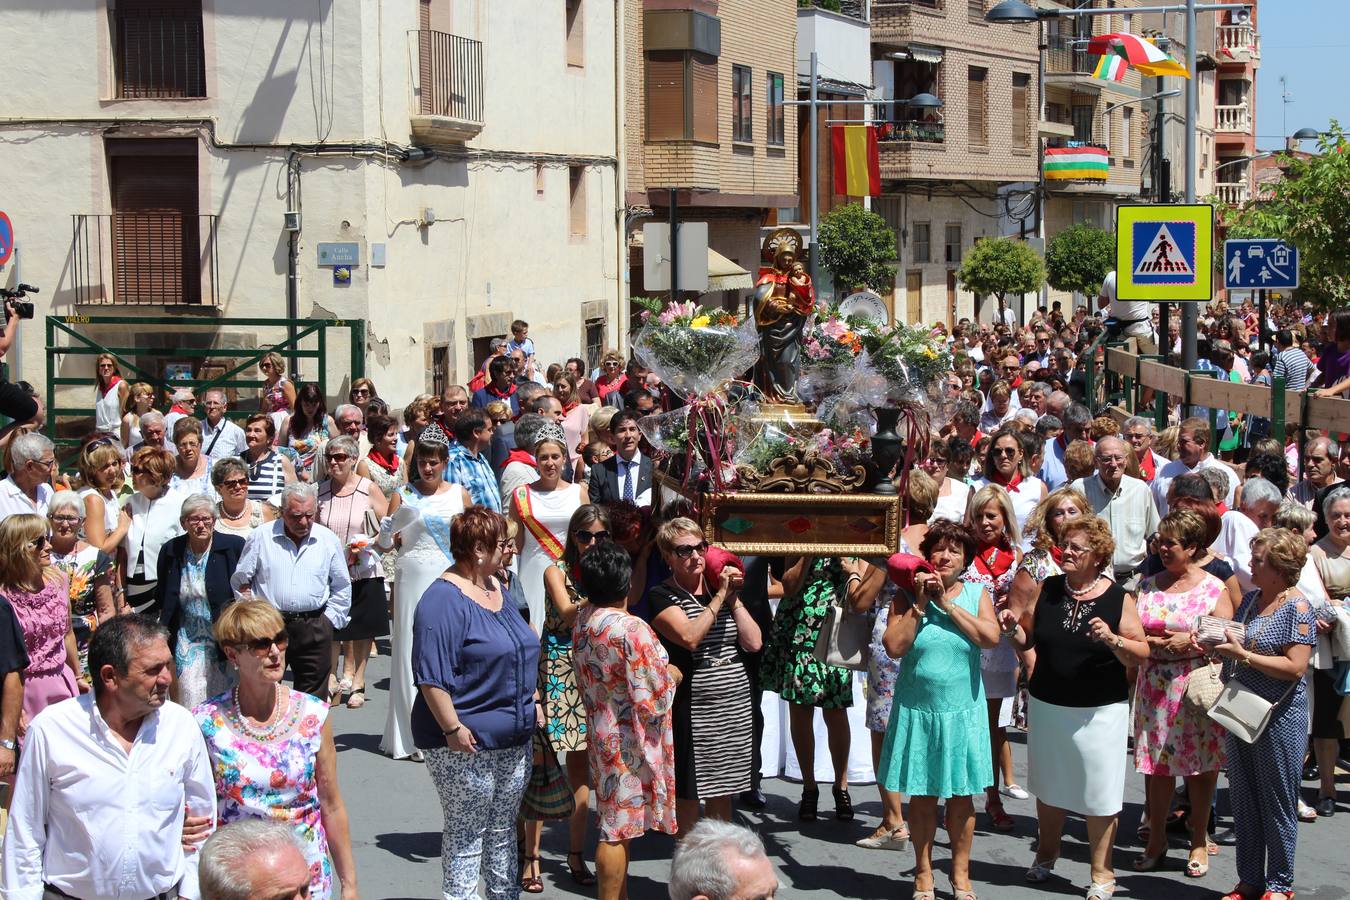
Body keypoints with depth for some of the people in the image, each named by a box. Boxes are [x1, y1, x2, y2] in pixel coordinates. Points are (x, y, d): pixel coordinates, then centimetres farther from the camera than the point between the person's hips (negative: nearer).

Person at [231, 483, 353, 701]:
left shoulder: (329, 540, 6)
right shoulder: (261, 537, 1)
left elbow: (342, 589, 14)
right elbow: (240, 581, 7)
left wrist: (329, 620, 5)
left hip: (314, 629, 1)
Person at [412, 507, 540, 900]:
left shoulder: (496, 588, 12)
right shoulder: (444, 599, -17)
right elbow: (432, 676, -22)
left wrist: (532, 700, 18)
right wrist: (453, 729, -23)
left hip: (514, 739, 9)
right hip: (468, 742, -9)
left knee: (503, 831, 17)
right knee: (466, 835, 0)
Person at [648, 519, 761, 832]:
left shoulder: (721, 589, 12)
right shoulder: (662, 596, -5)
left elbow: (753, 642, 6)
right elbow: (689, 636, -22)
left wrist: (733, 598, -1)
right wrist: (720, 596, -15)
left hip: (735, 706, 5)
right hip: (692, 708, -5)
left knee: (722, 792, 12)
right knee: (689, 794, 2)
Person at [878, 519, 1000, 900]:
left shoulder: (977, 593, 2)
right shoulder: (907, 595, -1)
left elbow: (990, 637, -15)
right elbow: (894, 646, -11)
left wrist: (947, 604, -14)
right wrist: (919, 604, -15)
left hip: (962, 711, 1)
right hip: (917, 709, -1)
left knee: (961, 795, 7)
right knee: (921, 795, 6)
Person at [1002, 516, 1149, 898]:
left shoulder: (1118, 599, -7)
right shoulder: (1048, 590, 2)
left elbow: (1142, 654, -8)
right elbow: (1027, 640, 9)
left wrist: (1112, 640, -25)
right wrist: (1013, 626, -12)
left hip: (1100, 712, -3)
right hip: (1047, 705, 3)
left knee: (1098, 793, 1)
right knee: (1048, 783, 17)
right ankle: (1047, 851, 40)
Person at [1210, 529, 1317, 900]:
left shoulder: (1296, 607, -13)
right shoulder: (1250, 599, 9)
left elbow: (1295, 667, -20)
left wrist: (1243, 654, -22)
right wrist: (1221, 641, -2)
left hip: (1279, 717, -7)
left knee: (1277, 803, 4)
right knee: (1243, 800, 12)